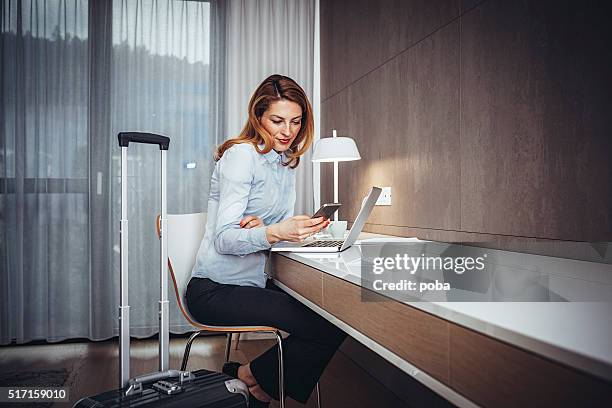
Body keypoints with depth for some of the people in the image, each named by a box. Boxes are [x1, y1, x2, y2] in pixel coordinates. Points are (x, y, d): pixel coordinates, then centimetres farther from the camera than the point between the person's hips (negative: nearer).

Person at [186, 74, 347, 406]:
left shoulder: (286, 162, 12)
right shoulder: (241, 155, -14)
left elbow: (283, 226, 10)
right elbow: (224, 239, -19)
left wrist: (260, 227, -14)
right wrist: (273, 233, -38)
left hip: (253, 283, 8)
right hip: (216, 291, -8)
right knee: (329, 327, -20)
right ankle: (254, 377, 2)